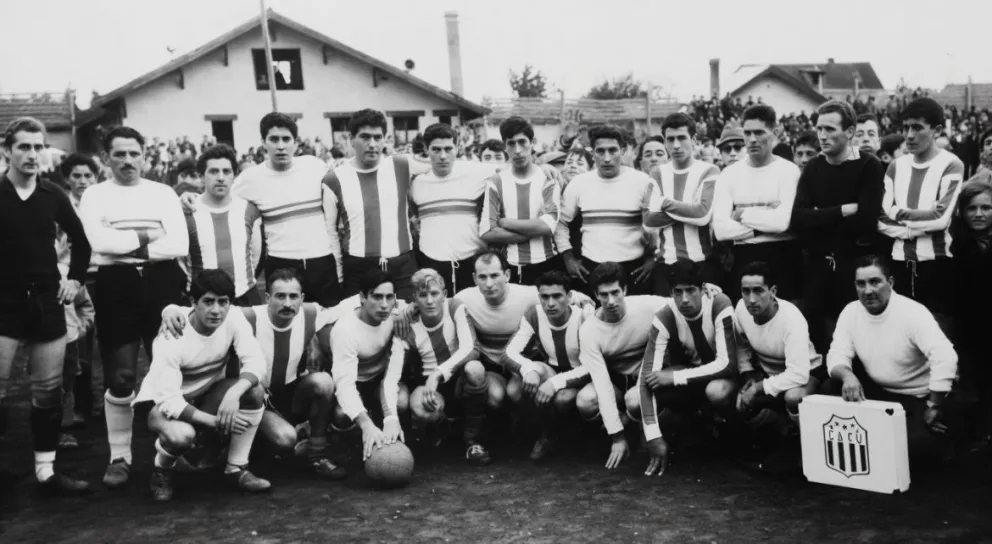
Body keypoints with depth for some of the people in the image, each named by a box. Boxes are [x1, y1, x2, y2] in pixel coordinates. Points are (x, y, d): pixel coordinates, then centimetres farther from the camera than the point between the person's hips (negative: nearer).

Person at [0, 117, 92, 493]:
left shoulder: (53, 196, 3)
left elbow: (80, 240, 18)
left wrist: (76, 279, 11)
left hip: (47, 302, 3)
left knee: (49, 391, 7)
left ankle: (46, 470, 16)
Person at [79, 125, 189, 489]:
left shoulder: (163, 193, 8)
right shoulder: (94, 196, 6)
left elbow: (180, 244, -5)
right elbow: (99, 241, -13)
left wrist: (128, 246, -10)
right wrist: (146, 236, -8)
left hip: (162, 284, 1)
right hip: (116, 287, -1)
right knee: (120, 378, 0)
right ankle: (119, 457, 14)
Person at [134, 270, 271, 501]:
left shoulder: (234, 319, -17)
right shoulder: (171, 337, -28)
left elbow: (255, 361, -24)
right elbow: (169, 401, -31)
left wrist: (233, 394, -43)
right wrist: (215, 421, -37)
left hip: (208, 395, 4)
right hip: (163, 403, -4)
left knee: (255, 391, -24)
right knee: (181, 435, -38)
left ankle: (236, 468, -7)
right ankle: (162, 471, 1)